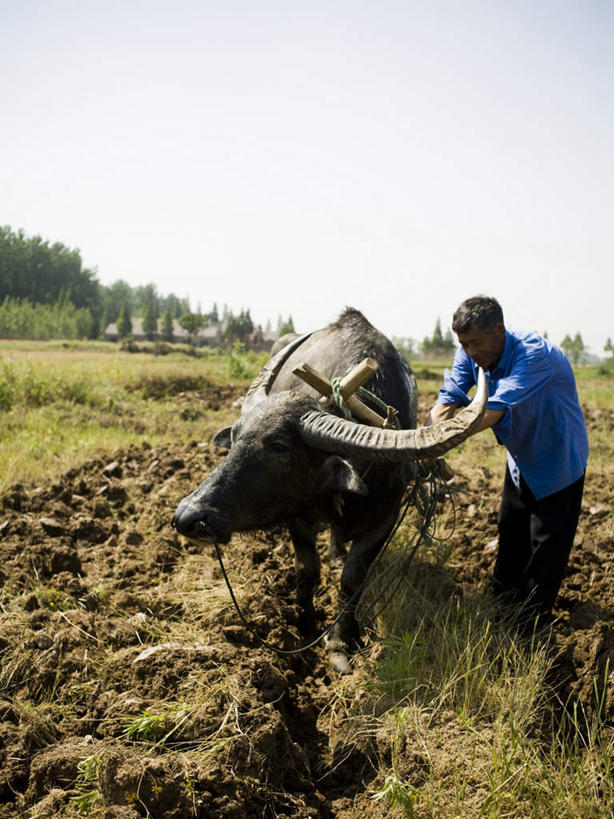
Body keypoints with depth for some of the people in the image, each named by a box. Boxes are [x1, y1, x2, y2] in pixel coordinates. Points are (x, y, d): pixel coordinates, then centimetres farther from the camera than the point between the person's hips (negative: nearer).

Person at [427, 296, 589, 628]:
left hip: (559, 459, -7)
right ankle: (503, 596, 42)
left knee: (547, 543, 1)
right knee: (510, 527, 21)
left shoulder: (535, 354, -38)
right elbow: (448, 401, -22)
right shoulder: (470, 355, -15)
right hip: (520, 457, 7)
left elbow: (494, 410, -48)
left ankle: (530, 624, 16)